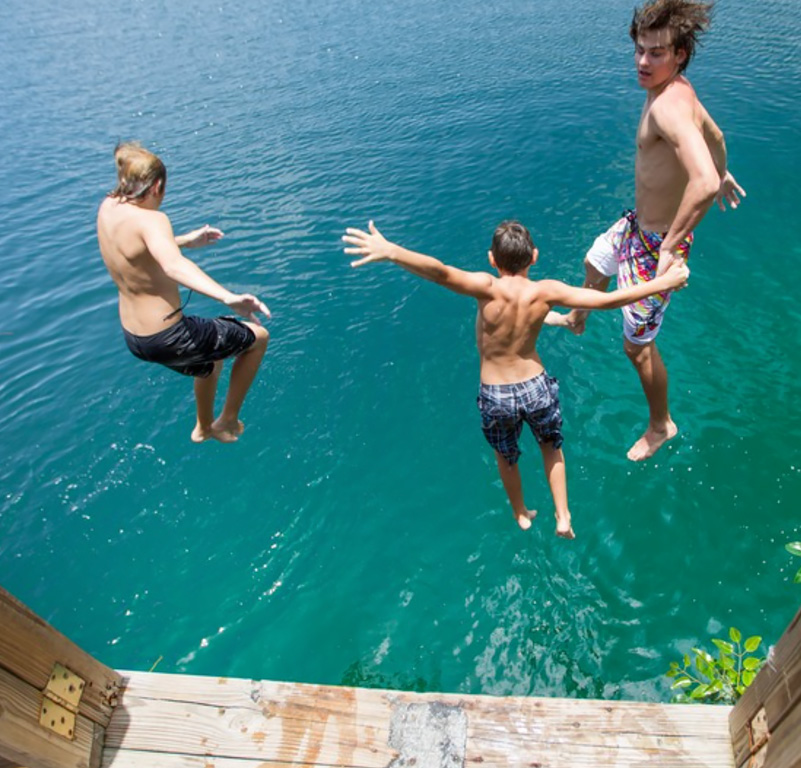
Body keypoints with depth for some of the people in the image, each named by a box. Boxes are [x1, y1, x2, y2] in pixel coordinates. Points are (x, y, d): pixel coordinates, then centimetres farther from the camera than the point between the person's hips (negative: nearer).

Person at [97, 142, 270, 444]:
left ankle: (204, 427, 56)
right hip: (168, 339, -9)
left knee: (210, 361, 36)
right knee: (258, 336, 10)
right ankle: (227, 421, 19)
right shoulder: (150, 220, -24)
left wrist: (186, 240, 24)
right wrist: (228, 298, -60)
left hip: (134, 338, 9)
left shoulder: (108, 208, 2)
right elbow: (173, 265, -45)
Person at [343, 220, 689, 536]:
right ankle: (563, 518, 35)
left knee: (506, 457, 28)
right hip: (537, 387, 1)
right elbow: (608, 300, -17)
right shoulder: (545, 292, -18)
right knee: (552, 447, 33)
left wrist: (390, 251, -56)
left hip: (495, 396, -1)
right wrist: (662, 282, -4)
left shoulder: (488, 289, -26)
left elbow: (442, 273, -45)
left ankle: (522, 515, 51)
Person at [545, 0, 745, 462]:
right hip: (636, 223, 10)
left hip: (655, 244, -10)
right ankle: (576, 320, 67)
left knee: (638, 346, 3)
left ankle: (661, 426, 27)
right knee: (594, 265, 35)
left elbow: (703, 182, -46)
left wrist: (671, 248, -36)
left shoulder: (668, 106, -31)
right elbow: (715, 136, 21)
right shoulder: (678, 90, 1)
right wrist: (724, 173, 39)